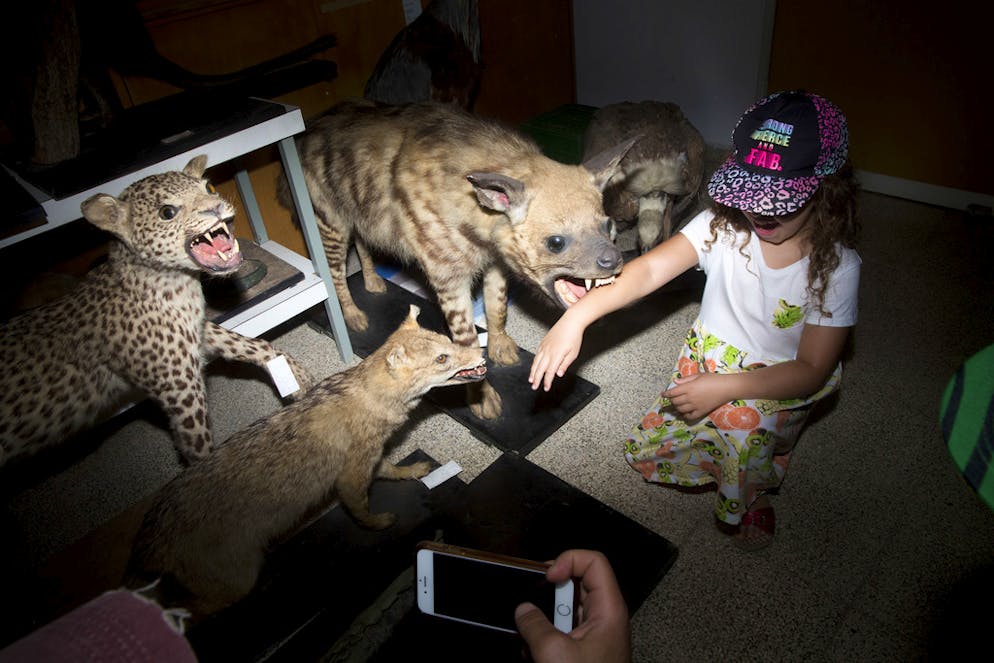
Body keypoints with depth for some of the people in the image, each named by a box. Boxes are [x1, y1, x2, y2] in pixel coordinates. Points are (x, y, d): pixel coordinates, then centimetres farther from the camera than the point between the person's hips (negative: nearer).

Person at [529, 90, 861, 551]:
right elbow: (649, 269, -31)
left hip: (779, 388, -2)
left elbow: (812, 370, -20)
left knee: (741, 422, -31)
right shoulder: (723, 224, -17)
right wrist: (577, 315, -46)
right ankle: (742, 463, 24)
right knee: (644, 452, 2)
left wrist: (723, 387, -32)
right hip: (705, 361, 3)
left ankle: (748, 496, 4)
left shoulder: (836, 267, -20)